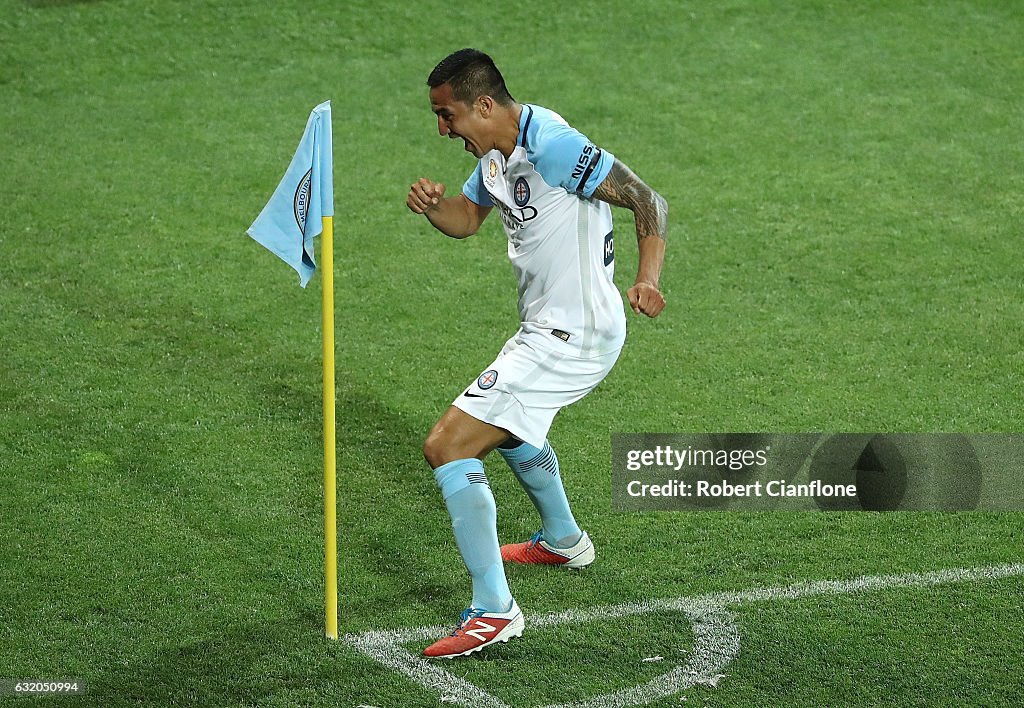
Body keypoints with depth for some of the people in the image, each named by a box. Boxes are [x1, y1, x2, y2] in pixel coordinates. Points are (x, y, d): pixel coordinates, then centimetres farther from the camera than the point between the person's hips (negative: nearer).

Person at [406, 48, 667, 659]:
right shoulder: (495, 153, 6)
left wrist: (648, 278, -38)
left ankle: (494, 609, -16)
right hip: (547, 327, 11)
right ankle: (563, 540, 60)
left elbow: (650, 202, -22)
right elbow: (468, 219, 21)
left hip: (571, 338, -11)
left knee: (447, 446, -16)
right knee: (504, 426, 37)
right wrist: (432, 205, -2)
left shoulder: (550, 145, -23)